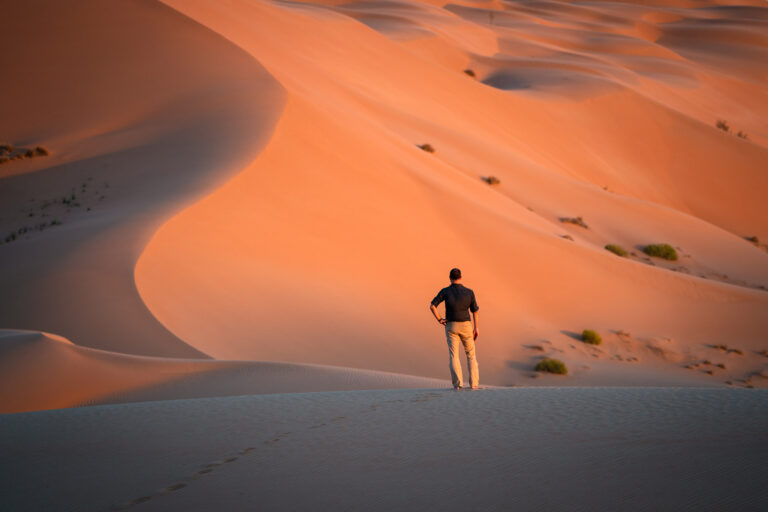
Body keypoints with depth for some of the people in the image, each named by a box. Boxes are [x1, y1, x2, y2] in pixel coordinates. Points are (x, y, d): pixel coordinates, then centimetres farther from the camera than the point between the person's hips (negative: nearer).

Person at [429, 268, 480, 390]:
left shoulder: (445, 291, -6)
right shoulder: (469, 292, -3)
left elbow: (432, 306, -12)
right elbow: (475, 311, 1)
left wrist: (439, 320, -1)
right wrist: (476, 328, 9)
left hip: (451, 326, -1)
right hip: (466, 326, 1)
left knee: (453, 356, -1)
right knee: (471, 354, 14)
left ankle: (457, 383, -17)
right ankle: (474, 383, 5)